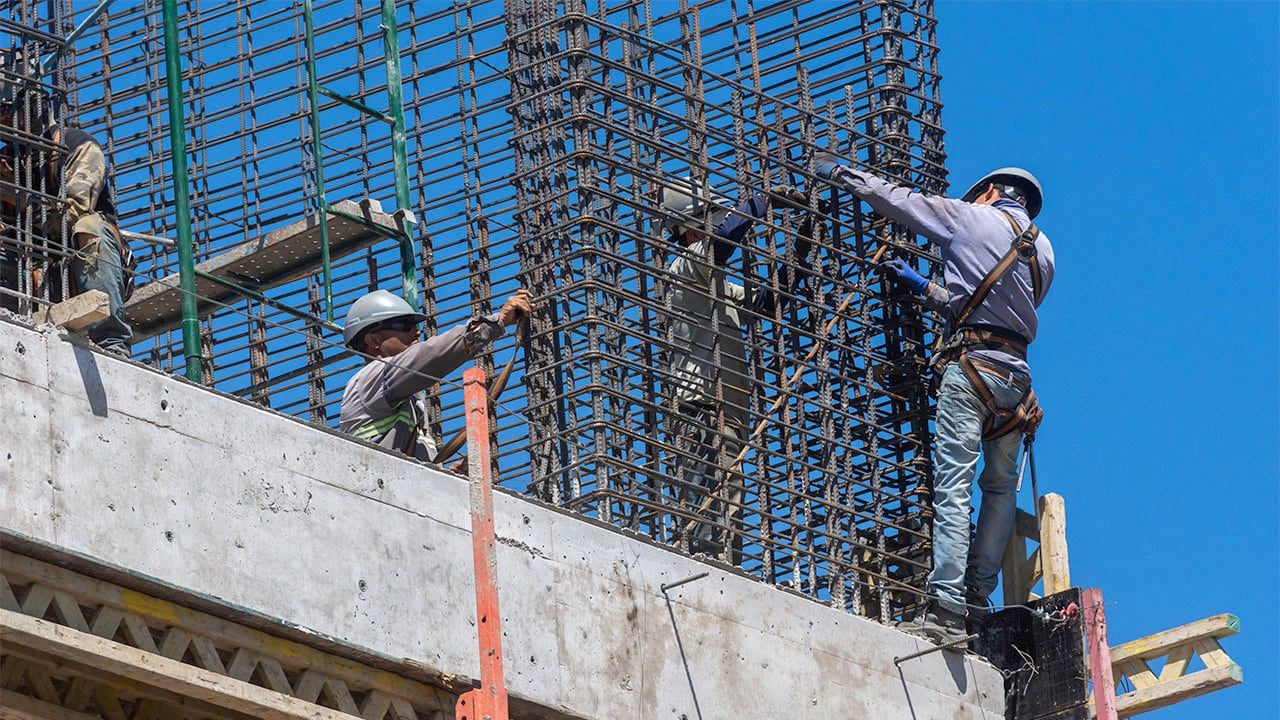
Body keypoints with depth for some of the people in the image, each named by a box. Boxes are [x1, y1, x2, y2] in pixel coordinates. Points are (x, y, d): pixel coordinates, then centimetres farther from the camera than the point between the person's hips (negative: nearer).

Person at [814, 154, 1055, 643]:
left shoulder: (973, 218, 6)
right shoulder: (1043, 252, 22)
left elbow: (896, 200, 12)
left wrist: (840, 173, 27)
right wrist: (923, 287, 40)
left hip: (972, 363, -6)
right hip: (1016, 371, 6)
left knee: (953, 485, -13)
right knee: (1001, 487, 16)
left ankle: (946, 610, -23)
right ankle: (977, 599, 10)